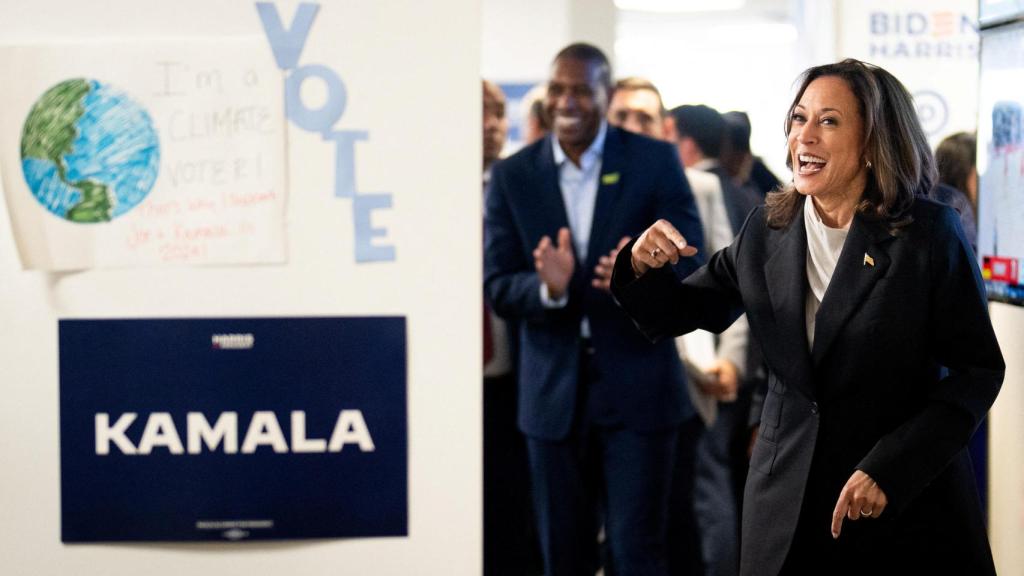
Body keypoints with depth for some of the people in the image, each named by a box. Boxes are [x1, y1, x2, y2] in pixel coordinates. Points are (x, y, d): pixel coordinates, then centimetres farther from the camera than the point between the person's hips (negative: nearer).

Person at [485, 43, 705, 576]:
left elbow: (692, 265, -5)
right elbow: (497, 288, 1)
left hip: (637, 389, -2)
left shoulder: (655, 162, -2)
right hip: (553, 392, 2)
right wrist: (547, 288, -22)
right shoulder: (513, 176, 4)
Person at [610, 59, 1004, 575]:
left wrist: (888, 471, -17)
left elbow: (979, 368, -9)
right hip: (787, 500, 3)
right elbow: (679, 314, 11)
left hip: (911, 504, -3)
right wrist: (645, 268, -12)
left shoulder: (930, 233, -10)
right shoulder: (766, 232, 2)